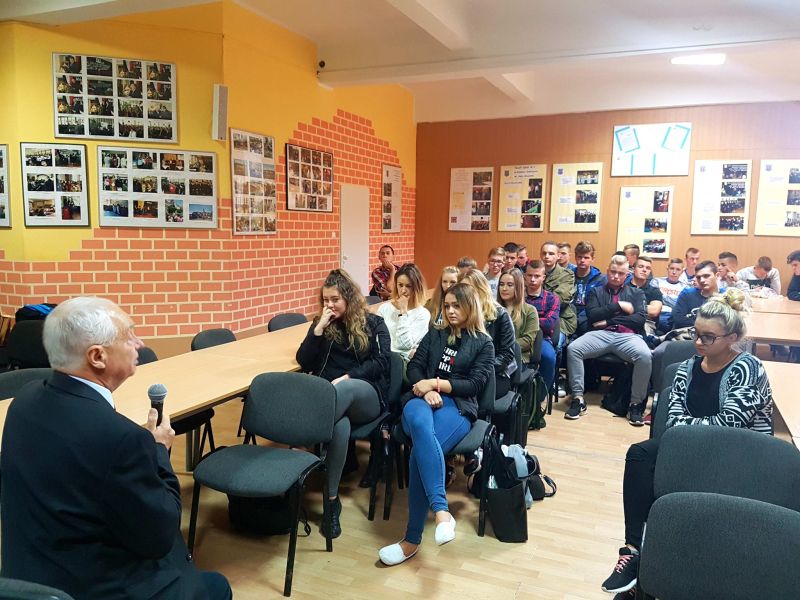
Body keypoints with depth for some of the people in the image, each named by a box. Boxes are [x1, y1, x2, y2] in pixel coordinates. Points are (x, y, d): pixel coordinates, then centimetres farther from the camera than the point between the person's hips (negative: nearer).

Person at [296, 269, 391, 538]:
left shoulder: (374, 323, 9)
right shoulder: (321, 323, 14)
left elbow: (381, 362, -5)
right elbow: (303, 362, 3)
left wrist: (346, 378, -16)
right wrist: (319, 328, -6)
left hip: (367, 395, -1)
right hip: (331, 394, 1)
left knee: (344, 391, -41)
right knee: (340, 425, -38)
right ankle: (331, 498, -31)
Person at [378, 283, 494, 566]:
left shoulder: (483, 344, 12)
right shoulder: (435, 334, 23)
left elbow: (475, 385, 2)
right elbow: (414, 367, 14)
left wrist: (436, 383, -7)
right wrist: (427, 390, -8)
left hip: (458, 407, -2)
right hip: (424, 399, 2)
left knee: (420, 452, -36)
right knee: (419, 422, -42)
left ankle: (412, 538, -31)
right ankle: (442, 511, -54)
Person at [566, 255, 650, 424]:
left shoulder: (636, 293, 21)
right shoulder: (596, 292, 21)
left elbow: (640, 319, 3)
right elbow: (592, 315, 3)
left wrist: (608, 321, -3)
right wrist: (618, 305, 0)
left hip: (628, 336, -1)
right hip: (601, 334, 1)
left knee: (645, 355, -34)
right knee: (572, 349, -28)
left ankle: (636, 404, -19)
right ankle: (578, 399, -20)